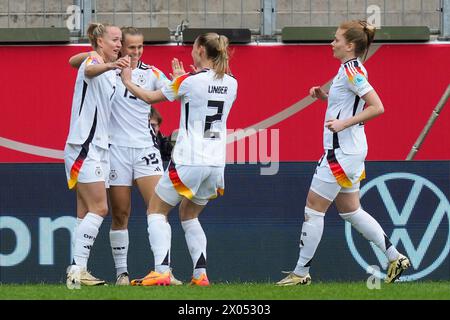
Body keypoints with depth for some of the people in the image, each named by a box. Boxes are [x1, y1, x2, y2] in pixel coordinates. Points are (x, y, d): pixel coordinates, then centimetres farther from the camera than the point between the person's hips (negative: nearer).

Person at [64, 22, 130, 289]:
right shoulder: (91, 62, -9)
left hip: (100, 146, 9)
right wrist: (111, 65, -57)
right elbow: (90, 71, -36)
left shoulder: (113, 74, 17)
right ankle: (77, 267, -17)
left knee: (87, 213, 5)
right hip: (84, 146, -9)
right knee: (99, 209, -15)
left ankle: (78, 272, 5)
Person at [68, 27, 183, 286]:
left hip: (146, 147, 2)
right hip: (116, 147, -1)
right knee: (120, 213, 2)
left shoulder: (151, 73, 7)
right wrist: (99, 54, -23)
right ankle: (122, 272, 10)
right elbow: (74, 61, -6)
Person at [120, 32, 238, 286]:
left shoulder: (189, 81, -10)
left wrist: (128, 82, 20)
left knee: (157, 211, 7)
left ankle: (161, 272, -10)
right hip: (216, 163, 6)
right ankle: (201, 275, 8)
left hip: (188, 161, -6)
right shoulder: (231, 84, 5)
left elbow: (150, 98, 3)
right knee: (189, 216, 22)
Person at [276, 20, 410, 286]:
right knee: (350, 210, 16)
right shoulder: (350, 69, 12)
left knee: (314, 208, -3)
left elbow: (377, 107, -24)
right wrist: (325, 96, 10)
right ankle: (395, 258, 18)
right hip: (348, 151, 10)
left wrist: (343, 123, -25)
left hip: (342, 152, -10)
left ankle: (301, 272, 2)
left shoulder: (352, 70, -17)